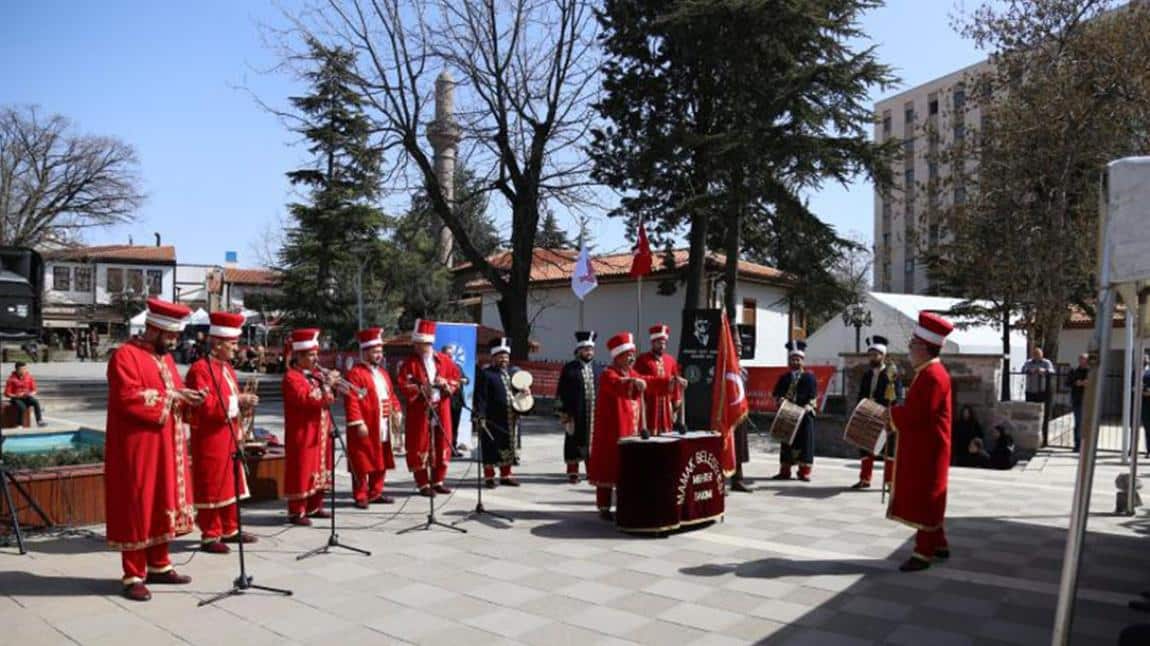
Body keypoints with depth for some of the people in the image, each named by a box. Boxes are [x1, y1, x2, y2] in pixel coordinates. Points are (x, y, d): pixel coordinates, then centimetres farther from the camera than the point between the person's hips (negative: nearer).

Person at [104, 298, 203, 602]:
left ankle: (159, 565, 26)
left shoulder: (166, 358, 14)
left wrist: (187, 398, -2)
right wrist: (170, 396, -18)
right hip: (139, 449, -8)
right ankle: (133, 575, 7)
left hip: (168, 448, 8)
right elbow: (129, 399, -22)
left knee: (164, 505, 14)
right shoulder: (125, 356, -12)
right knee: (137, 508, -2)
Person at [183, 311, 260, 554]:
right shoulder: (200, 369, -16)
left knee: (230, 484, 15)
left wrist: (243, 403, 2)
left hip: (229, 436, 9)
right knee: (212, 486, -1)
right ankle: (210, 536, 8)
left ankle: (230, 530, 26)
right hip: (210, 438, -9)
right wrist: (236, 401, -22)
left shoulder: (228, 368, 14)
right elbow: (205, 406, -23)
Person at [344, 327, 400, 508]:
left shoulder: (382, 372, 16)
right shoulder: (355, 373, -11)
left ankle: (375, 493, 25)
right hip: (364, 428, -8)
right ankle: (360, 496, 8)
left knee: (381, 462, 14)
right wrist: (358, 423, -21)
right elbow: (351, 401, -17)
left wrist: (396, 411, 6)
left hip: (383, 427, 8)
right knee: (362, 462, -1)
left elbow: (391, 394, 21)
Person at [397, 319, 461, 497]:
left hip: (441, 409, 3)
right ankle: (423, 484, 8)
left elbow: (455, 379, 9)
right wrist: (420, 389, -24)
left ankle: (438, 481, 21)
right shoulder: (410, 362, -2)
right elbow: (403, 384, -10)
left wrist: (445, 383, -10)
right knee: (420, 446, -1)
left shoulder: (444, 360, 7)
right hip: (419, 411, -3)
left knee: (442, 443, 8)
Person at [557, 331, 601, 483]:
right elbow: (562, 393, -5)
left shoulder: (599, 369, 10)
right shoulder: (569, 369, -3)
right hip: (576, 414, -3)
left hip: (595, 414, 3)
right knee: (575, 442, 4)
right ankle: (573, 472, 14)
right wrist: (565, 413, -10)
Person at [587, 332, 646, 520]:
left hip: (630, 431, 8)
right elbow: (617, 384, -36)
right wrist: (634, 382, -56)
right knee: (607, 469, -1)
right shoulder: (608, 374, -14)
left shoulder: (633, 374, 12)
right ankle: (604, 508, 7)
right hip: (610, 433, -7)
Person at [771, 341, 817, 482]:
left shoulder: (809, 377, 3)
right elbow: (776, 393, 11)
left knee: (805, 442, -1)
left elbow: (813, 396, -4)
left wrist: (807, 406, -21)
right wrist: (780, 399, -11)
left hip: (804, 415, -3)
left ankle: (804, 472, 7)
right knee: (786, 441, 7)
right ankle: (784, 471, 15)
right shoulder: (784, 378, 12)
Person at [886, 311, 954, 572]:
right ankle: (938, 544, 29)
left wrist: (890, 412, -11)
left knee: (924, 499, -3)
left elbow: (916, 413, -26)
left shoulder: (933, 375, -21)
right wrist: (897, 413, 3)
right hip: (921, 447, 10)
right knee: (924, 499, 18)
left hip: (927, 449, -10)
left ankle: (924, 553, 4)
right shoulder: (927, 372, 12)